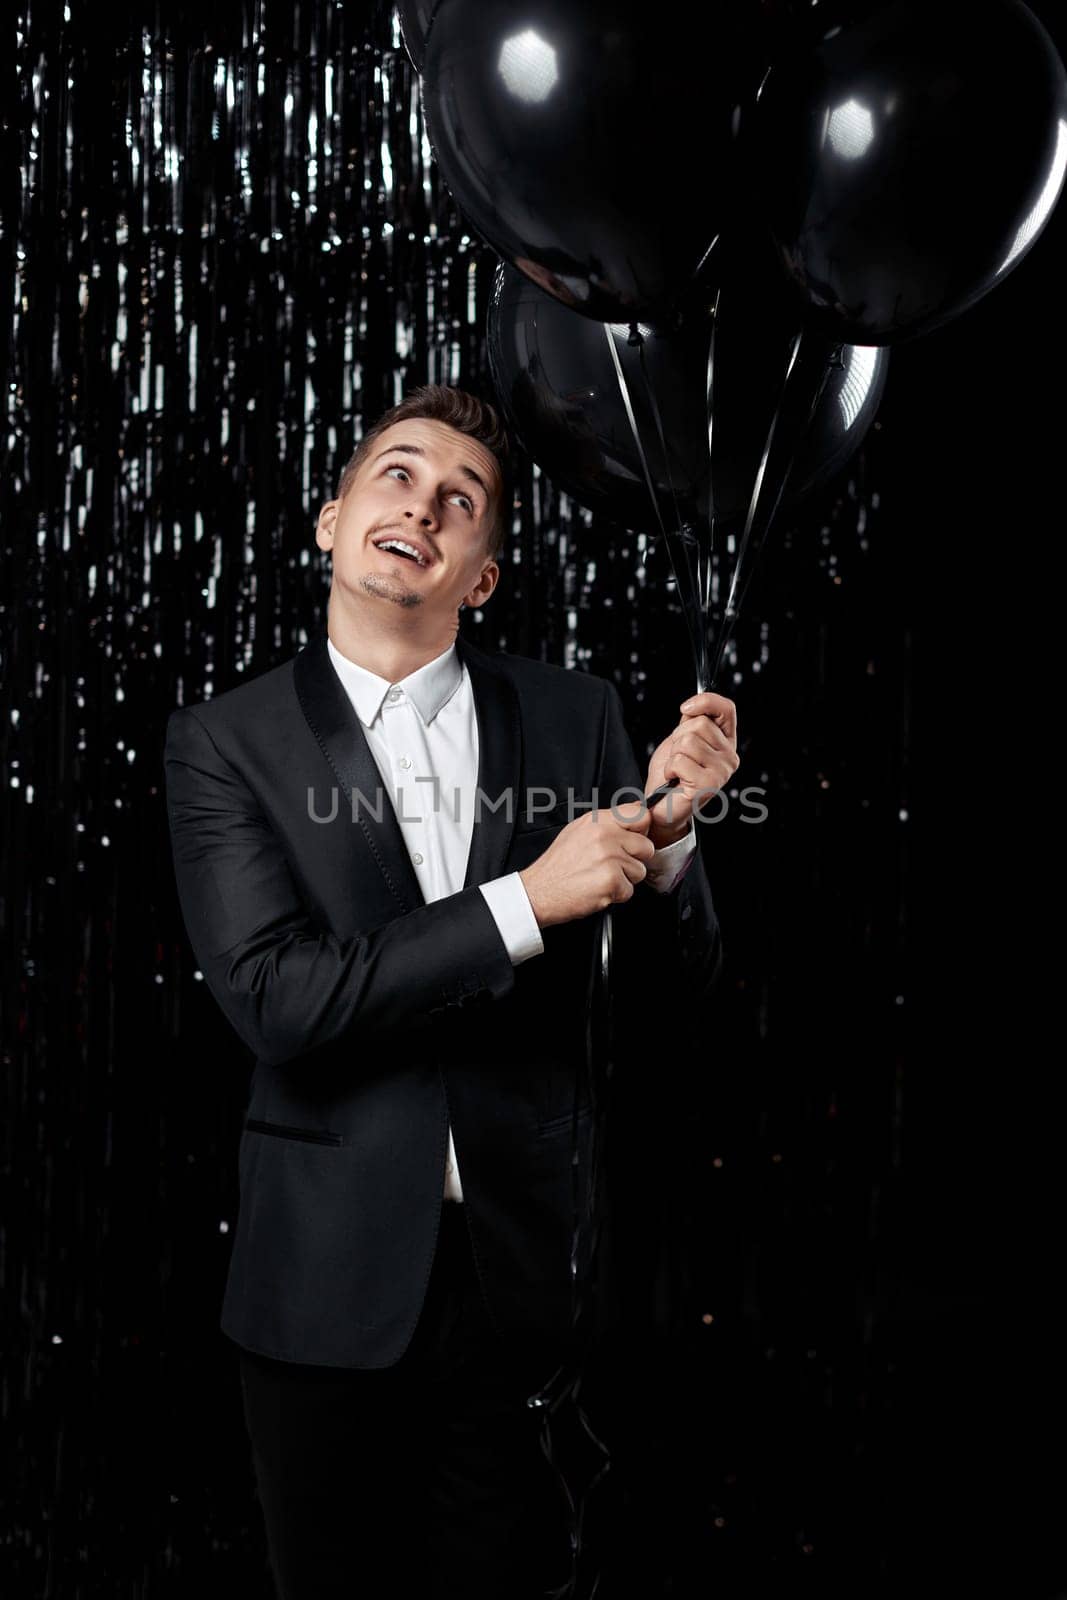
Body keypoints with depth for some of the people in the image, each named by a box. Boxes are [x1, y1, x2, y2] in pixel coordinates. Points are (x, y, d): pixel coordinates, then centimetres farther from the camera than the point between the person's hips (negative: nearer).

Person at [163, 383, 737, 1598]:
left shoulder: (573, 717, 2)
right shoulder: (225, 741, -3)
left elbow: (679, 982, 4)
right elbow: (272, 996, -15)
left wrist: (666, 828, -16)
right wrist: (524, 902, -19)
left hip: (528, 1275, 1)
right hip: (332, 1284, -1)